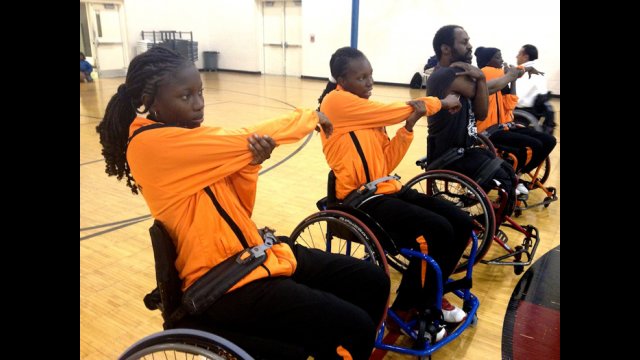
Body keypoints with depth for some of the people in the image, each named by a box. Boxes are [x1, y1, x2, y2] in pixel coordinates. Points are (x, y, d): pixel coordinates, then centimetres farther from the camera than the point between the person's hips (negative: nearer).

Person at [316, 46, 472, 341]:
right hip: (360, 197, -8)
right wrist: (440, 102, 4)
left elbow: (386, 162, 9)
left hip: (387, 189, 9)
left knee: (461, 224, -1)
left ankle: (428, 296, 19)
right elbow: (393, 110, -10)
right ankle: (405, 311, -1)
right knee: (437, 231, -22)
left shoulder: (369, 113, 15)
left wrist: (409, 126, -5)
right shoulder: (336, 101, -9)